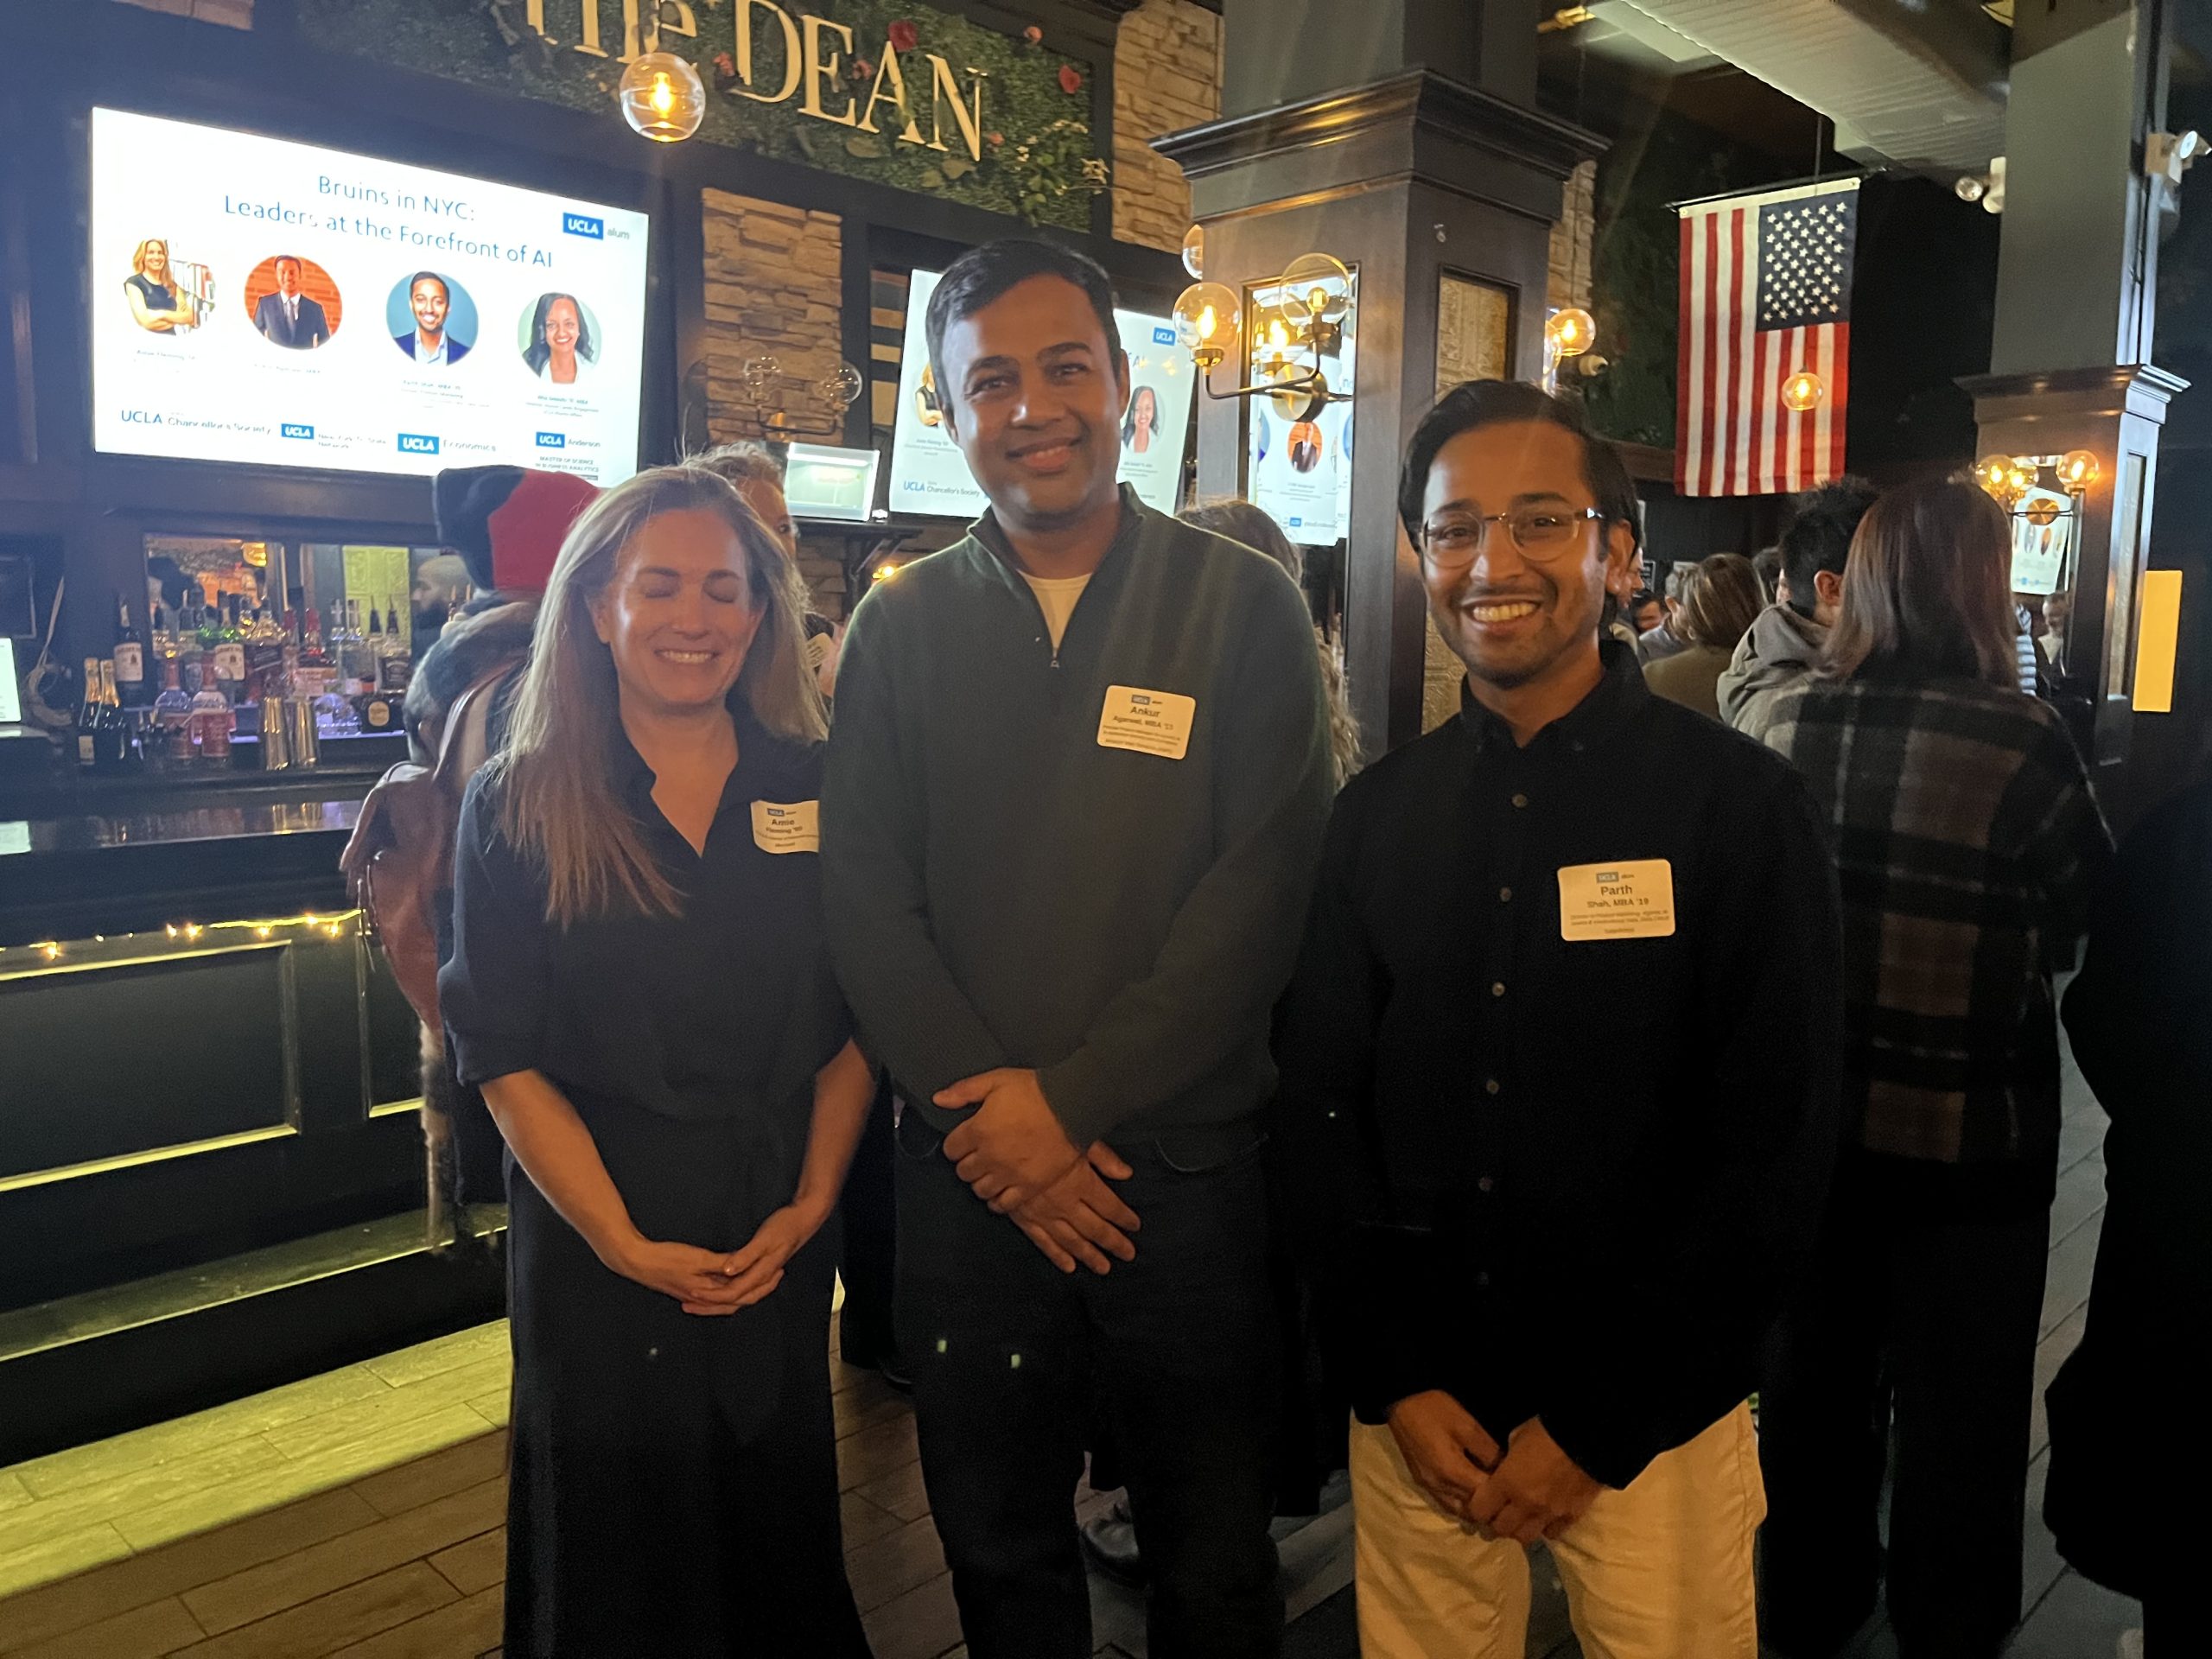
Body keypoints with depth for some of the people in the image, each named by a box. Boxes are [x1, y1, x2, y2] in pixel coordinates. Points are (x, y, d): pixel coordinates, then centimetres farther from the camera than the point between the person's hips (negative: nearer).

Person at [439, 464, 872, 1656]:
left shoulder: (814, 790, 0)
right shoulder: (519, 810, -5)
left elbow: (852, 1025, 2)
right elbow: (505, 1060, -7)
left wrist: (808, 1207, -7)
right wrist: (623, 1241, -13)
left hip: (779, 1235, 2)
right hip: (597, 1237, -1)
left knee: (779, 1532, 16)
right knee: (616, 1555, 15)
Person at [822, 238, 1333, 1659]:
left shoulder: (1246, 609, -3)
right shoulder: (901, 627, 4)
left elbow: (1259, 892, -10)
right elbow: (868, 903, -1)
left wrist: (1071, 1101, -14)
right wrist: (990, 1118, -11)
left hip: (1190, 1171, -1)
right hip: (971, 1176, 2)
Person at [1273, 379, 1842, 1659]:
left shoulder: (1743, 807, -9)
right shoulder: (1377, 814, 0)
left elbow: (1776, 1157, -9)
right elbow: (1323, 1109, 3)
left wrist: (1598, 1424, -10)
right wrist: (1396, 1379, -4)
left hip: (1651, 1420, -2)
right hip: (1414, 1409, 3)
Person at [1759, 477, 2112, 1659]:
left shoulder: (1792, 722, -8)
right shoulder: (2019, 740, -19)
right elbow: (2091, 910, -4)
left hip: (1816, 1114, 4)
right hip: (1970, 1125, -4)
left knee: (1816, 1375, 20)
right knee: (1957, 1407, 15)